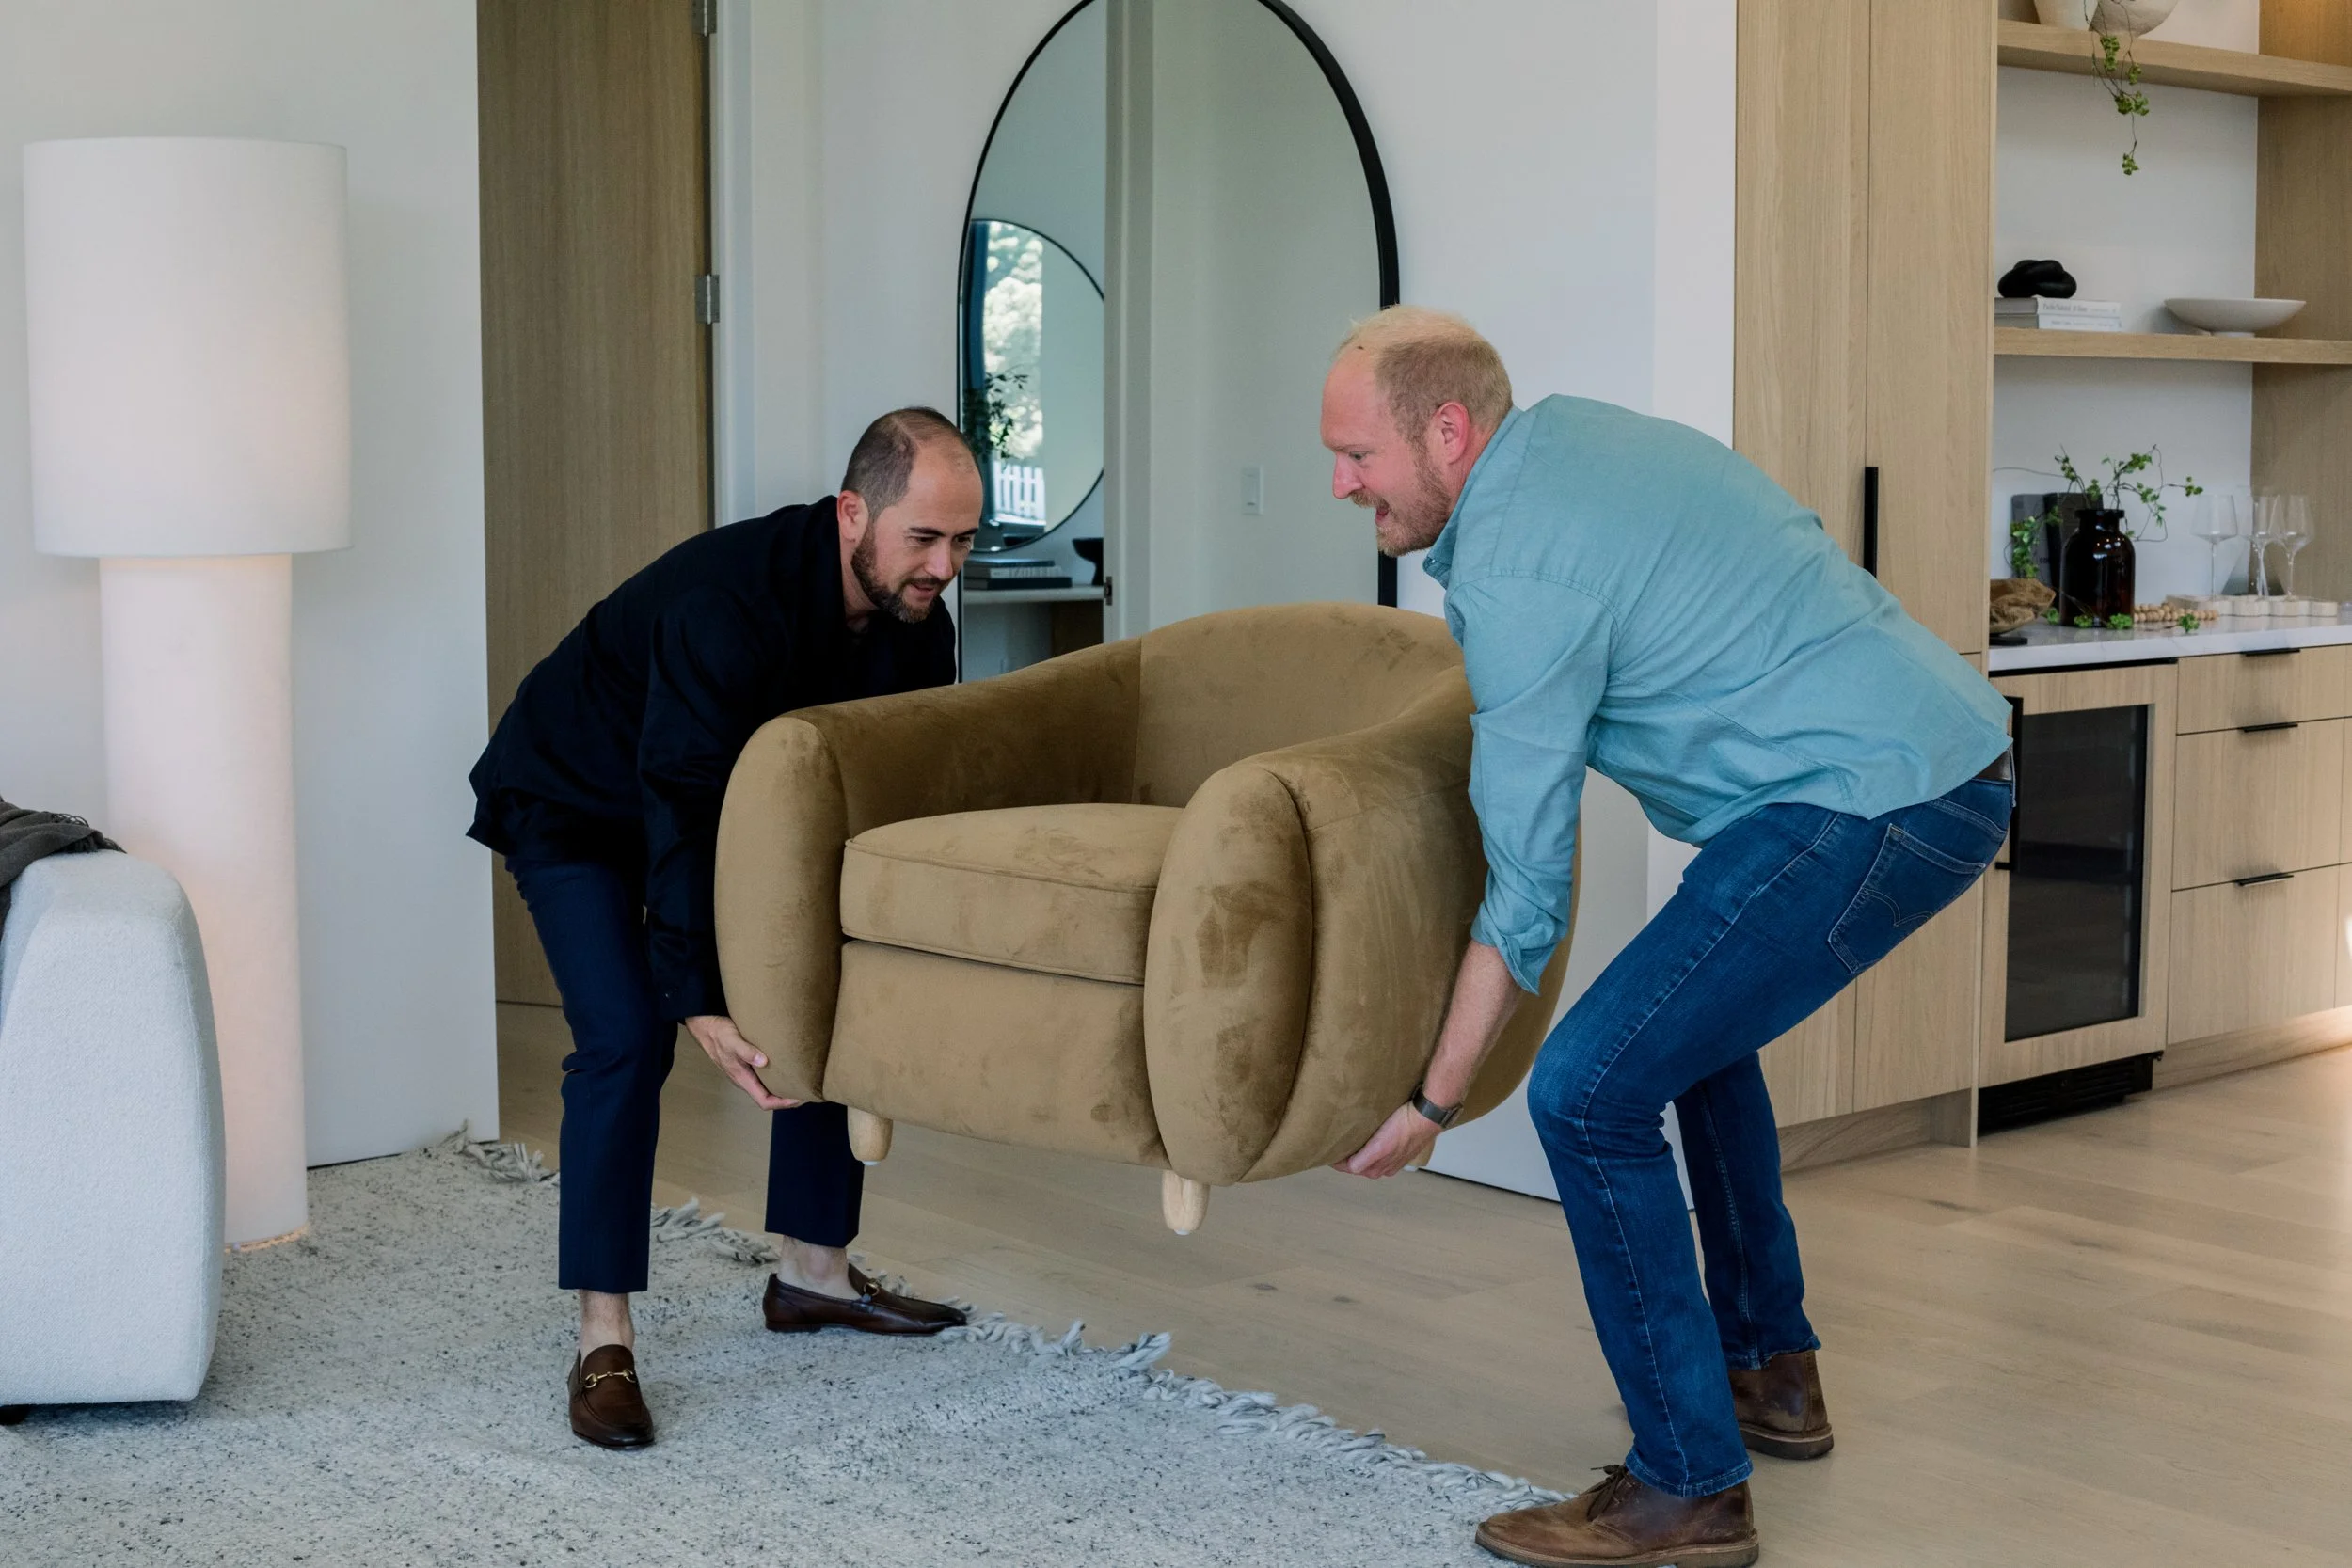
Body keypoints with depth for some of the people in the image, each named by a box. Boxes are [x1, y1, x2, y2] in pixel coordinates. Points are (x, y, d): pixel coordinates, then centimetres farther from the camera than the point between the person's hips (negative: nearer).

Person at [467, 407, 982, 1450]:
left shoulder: (914, 623, -14)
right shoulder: (731, 601, -38)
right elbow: (681, 812, -41)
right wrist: (698, 1004, -45)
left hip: (737, 802, 7)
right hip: (576, 804, -7)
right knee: (627, 1037, -22)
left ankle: (811, 1271, 16)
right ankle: (603, 1343, -16)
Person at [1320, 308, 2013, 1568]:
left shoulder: (1517, 575, -15)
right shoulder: (1567, 428, 13)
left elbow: (1528, 888, -12)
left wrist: (1435, 1102, -4)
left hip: (1871, 802, -11)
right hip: (1953, 756, 11)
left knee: (1590, 1087, -11)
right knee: (1694, 1021, 28)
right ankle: (1769, 1372, 36)